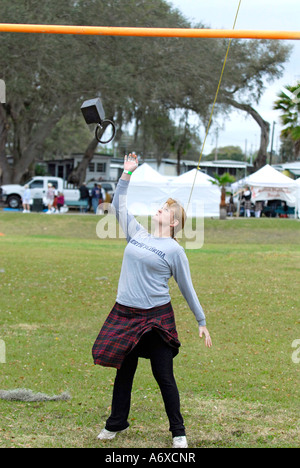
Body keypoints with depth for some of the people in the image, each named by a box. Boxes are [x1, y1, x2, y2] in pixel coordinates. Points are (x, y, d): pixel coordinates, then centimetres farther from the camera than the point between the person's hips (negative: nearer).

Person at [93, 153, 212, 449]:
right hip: (125, 314, 4)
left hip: (157, 318, -4)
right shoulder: (137, 234, 10)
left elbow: (187, 288, 1)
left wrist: (202, 322, 1)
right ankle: (117, 423, 29)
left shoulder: (174, 250, -3)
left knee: (164, 377, 0)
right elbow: (119, 205, 20)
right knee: (124, 372, 14)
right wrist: (127, 174, 16)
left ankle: (178, 432, 13)